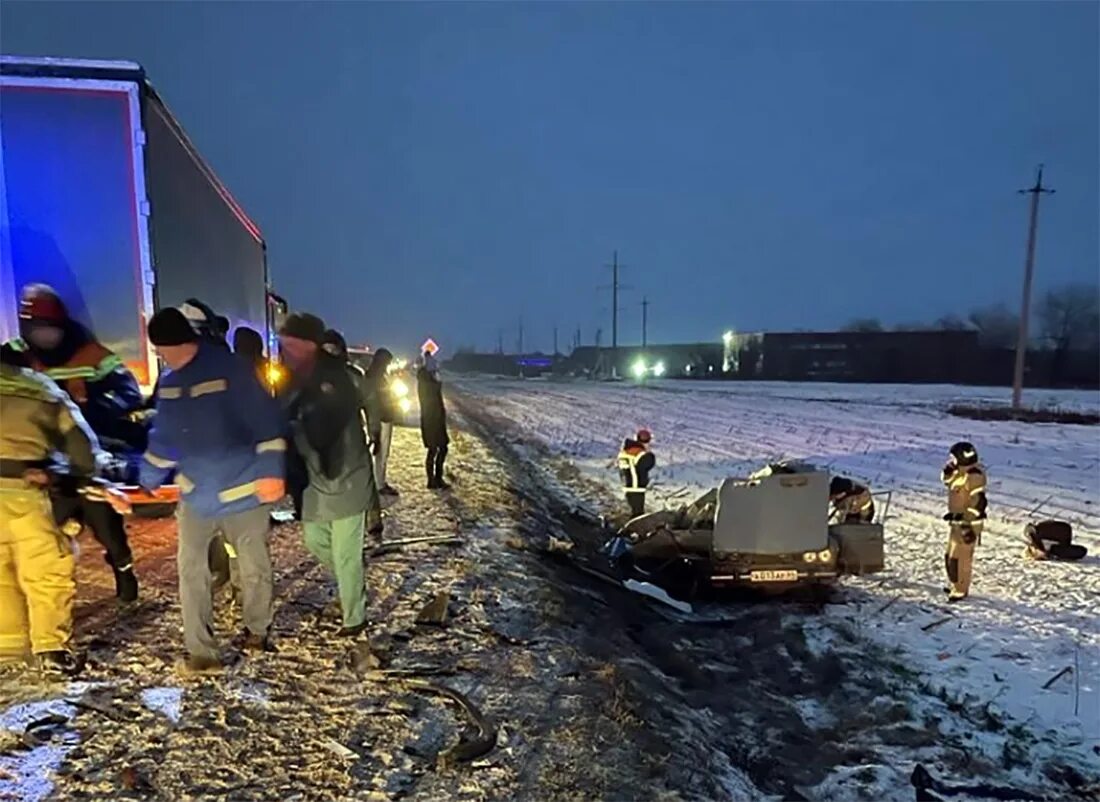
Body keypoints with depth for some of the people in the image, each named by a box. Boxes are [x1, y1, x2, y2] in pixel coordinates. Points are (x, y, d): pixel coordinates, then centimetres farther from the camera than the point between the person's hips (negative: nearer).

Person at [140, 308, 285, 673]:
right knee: (191, 570, 1)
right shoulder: (170, 382, 5)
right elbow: (164, 436, 16)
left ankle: (257, 631, 33)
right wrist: (149, 480, 18)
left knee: (255, 568, 9)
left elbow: (266, 419, -21)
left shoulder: (229, 369, -17)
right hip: (196, 494, 6)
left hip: (243, 490, -5)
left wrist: (271, 470, -28)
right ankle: (200, 651, 13)